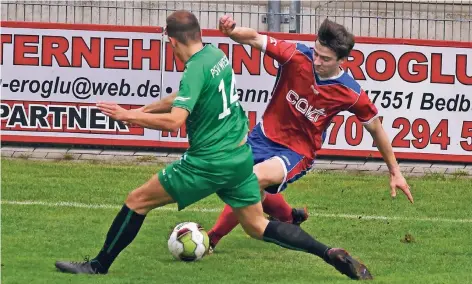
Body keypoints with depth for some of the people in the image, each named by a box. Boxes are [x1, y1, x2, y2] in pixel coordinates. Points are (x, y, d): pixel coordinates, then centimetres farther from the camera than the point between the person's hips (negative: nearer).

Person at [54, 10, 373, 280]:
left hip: (209, 163, -8)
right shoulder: (216, 54, 7)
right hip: (240, 156, 8)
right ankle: (332, 254, 1)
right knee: (258, 225, 14)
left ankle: (99, 266, 10)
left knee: (138, 201, 4)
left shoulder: (197, 69, -18)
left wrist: (128, 116, -18)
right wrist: (142, 111, 21)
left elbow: (175, 120, -27)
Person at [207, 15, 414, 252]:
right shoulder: (297, 57, -19)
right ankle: (289, 218, 49)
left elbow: (375, 128, -3)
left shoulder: (351, 94, -18)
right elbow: (254, 39, -25)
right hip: (264, 137, 4)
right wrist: (231, 31, -49)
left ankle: (211, 240, -19)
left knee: (256, 179, -29)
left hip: (298, 152, -4)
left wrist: (395, 171, 4)